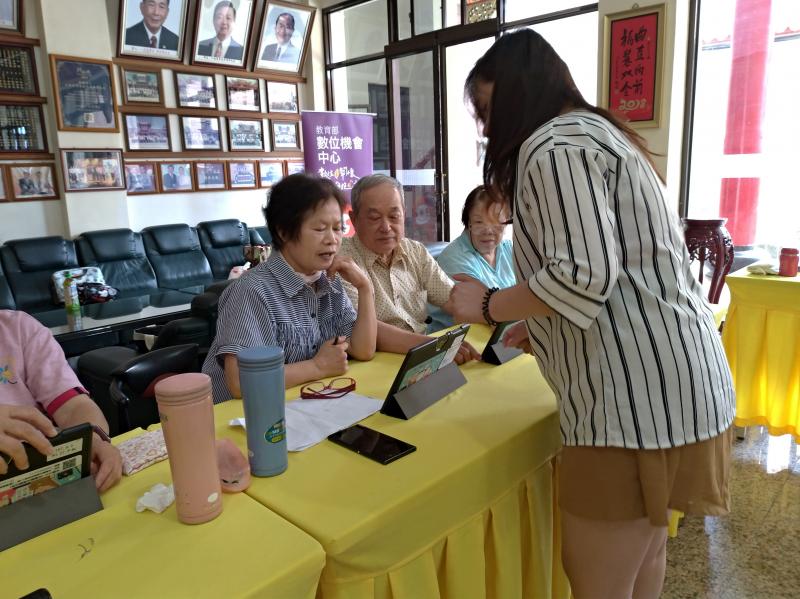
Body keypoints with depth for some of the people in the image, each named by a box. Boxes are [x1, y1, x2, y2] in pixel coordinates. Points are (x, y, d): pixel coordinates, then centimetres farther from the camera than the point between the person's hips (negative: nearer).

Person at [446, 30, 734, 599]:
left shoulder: (552, 145, -12)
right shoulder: (595, 132, 20)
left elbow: (583, 276, -23)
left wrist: (487, 305, -8)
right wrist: (544, 327, 23)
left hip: (634, 393, -11)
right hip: (675, 379, 11)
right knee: (643, 549, 25)